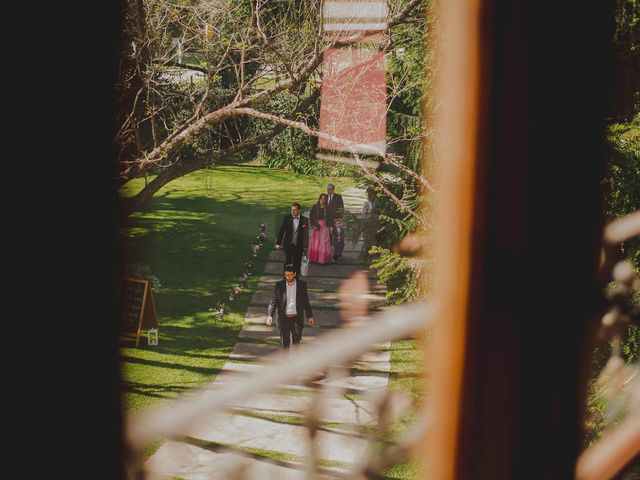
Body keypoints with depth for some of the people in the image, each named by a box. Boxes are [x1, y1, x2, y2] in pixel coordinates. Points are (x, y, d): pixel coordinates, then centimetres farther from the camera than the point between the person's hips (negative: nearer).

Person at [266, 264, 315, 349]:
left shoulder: (302, 285, -1)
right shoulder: (279, 285, -3)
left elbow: (306, 301, 8)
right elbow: (273, 301, -3)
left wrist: (310, 316, 9)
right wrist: (269, 315, -15)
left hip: (297, 319, 0)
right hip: (283, 319, 0)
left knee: (296, 342, -2)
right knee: (285, 344, 8)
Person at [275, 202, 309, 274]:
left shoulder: (304, 220, -1)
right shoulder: (287, 218, 0)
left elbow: (306, 234, 1)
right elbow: (281, 231, 3)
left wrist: (305, 247, -1)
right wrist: (278, 243, 0)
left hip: (298, 246, 0)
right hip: (288, 245, 0)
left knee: (297, 265, 5)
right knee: (287, 263, 2)